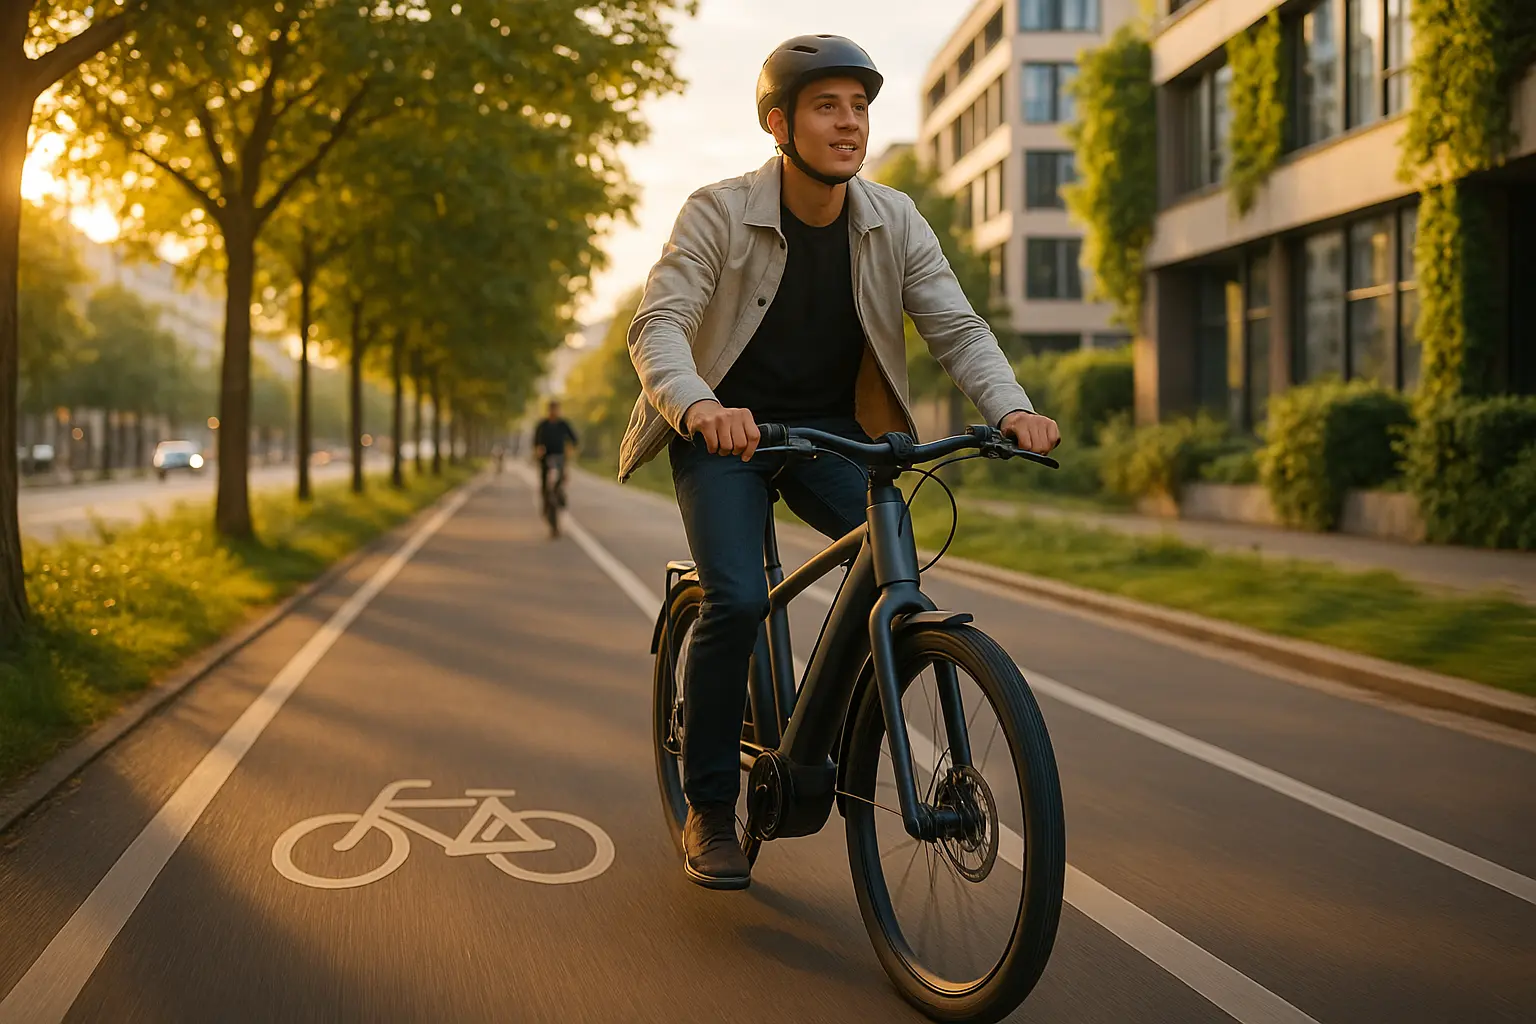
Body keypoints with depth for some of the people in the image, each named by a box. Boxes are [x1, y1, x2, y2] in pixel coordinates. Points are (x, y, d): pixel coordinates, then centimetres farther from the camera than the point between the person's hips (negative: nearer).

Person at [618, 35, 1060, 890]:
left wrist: (1012, 407, -31)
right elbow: (659, 324, -26)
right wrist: (699, 407, -48)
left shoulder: (894, 222, -5)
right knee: (738, 600, -23)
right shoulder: (719, 213, -16)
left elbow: (957, 327, -10)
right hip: (727, 430, -3)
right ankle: (709, 811, -5)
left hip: (829, 430, 4)